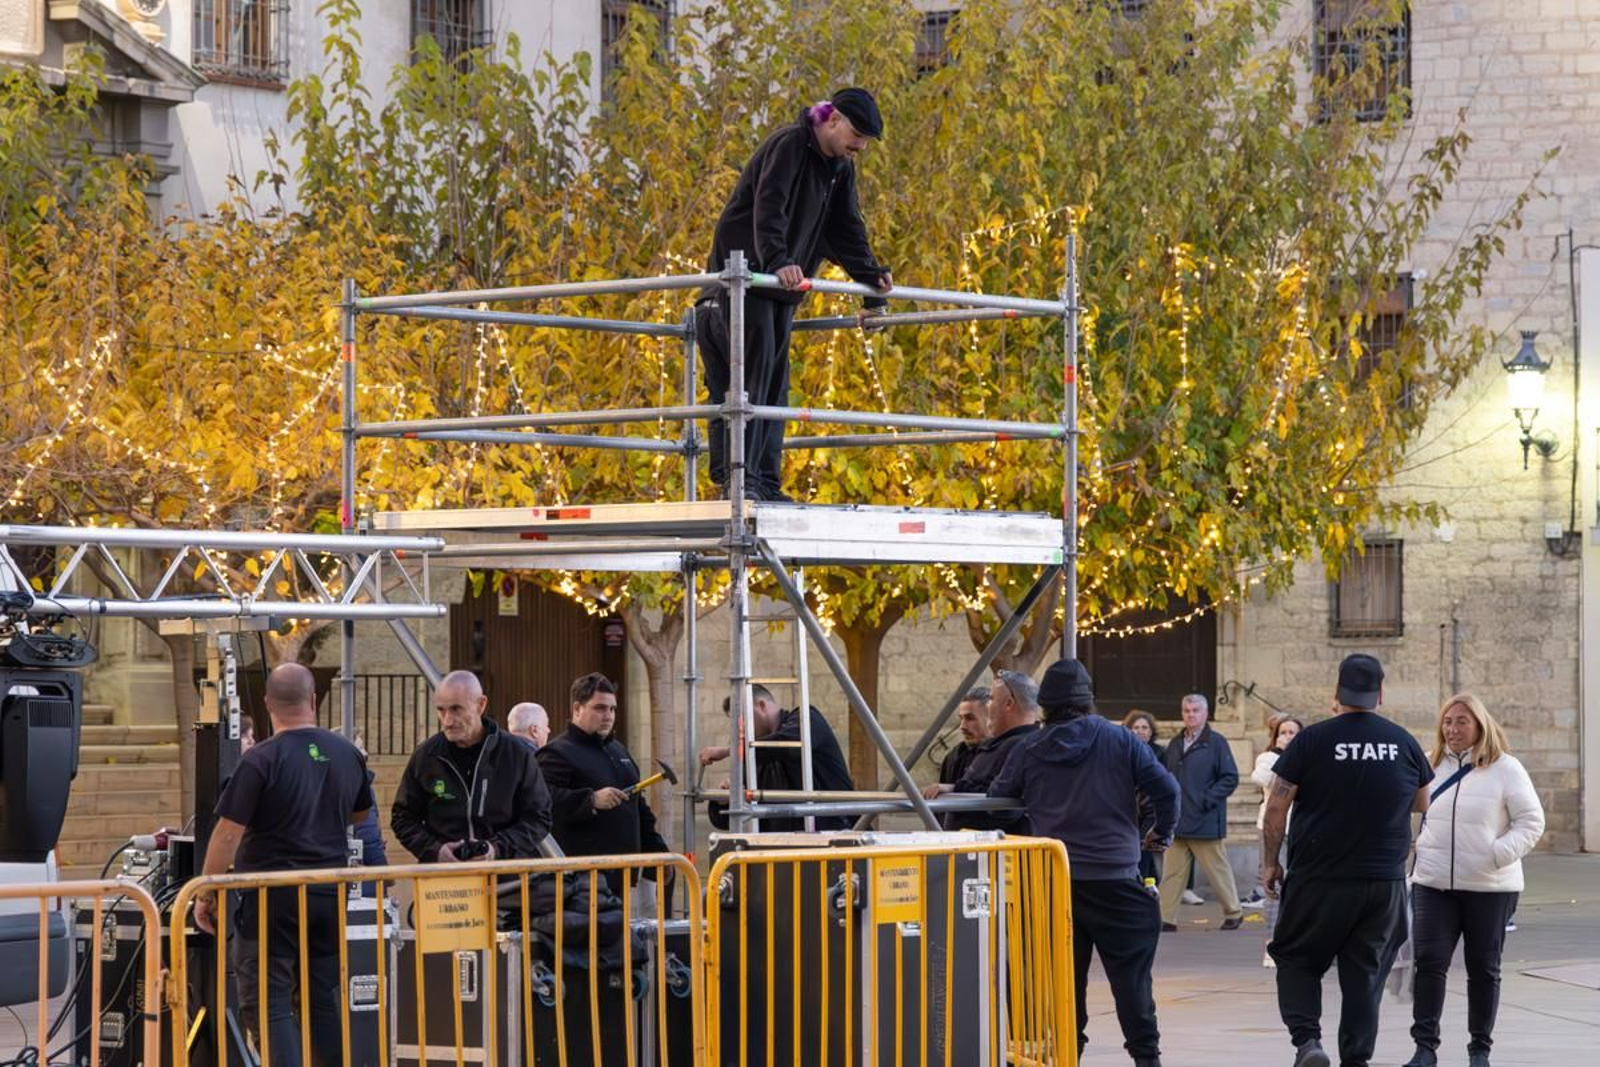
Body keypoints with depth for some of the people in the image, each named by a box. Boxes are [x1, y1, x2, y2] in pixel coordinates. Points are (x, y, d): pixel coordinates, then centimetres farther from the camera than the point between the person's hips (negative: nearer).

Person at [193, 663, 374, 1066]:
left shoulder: (261, 760, -14)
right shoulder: (348, 756, 4)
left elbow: (228, 833, -14)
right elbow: (360, 813, 22)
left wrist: (205, 893, -6)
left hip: (272, 898, -5)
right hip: (329, 896, 6)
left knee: (266, 1004, -2)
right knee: (323, 1001, 13)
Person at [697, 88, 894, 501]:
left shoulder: (840, 168, 12)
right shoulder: (789, 146, -16)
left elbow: (846, 230, 15)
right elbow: (768, 208, -29)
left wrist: (871, 277, 2)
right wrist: (778, 262, -42)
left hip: (781, 287, 9)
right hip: (742, 278, -9)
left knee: (775, 383, 6)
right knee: (754, 371, -15)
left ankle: (765, 480, 8)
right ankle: (737, 476, -18)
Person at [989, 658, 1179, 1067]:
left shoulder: (1026, 751, 4)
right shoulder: (1119, 742, -1)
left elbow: (996, 801, 9)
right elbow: (1166, 788, -3)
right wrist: (1162, 833, 13)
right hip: (1115, 876, -2)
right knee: (1130, 970, 3)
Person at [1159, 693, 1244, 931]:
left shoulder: (1216, 743, -5)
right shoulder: (1175, 745, 14)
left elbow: (1230, 778, -8)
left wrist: (1207, 800, -15)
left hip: (1206, 822, -5)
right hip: (1177, 823, 5)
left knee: (1218, 870, 5)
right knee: (1172, 874, 4)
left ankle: (1233, 912, 19)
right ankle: (1167, 918, 5)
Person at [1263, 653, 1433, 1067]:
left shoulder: (1312, 741, -7)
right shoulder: (1404, 743, 3)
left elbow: (1276, 807, -6)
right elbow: (1423, 804, 19)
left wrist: (1270, 862, 4)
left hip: (1319, 878, -2)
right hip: (1385, 879, 3)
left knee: (1298, 960, 10)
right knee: (1365, 972, 10)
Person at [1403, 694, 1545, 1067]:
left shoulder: (1505, 769, -2)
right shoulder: (1429, 766, 8)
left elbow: (1531, 822, -4)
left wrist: (1501, 853, -18)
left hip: (1490, 888, -2)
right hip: (1433, 884, 2)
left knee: (1483, 968, 6)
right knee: (1429, 963, -8)